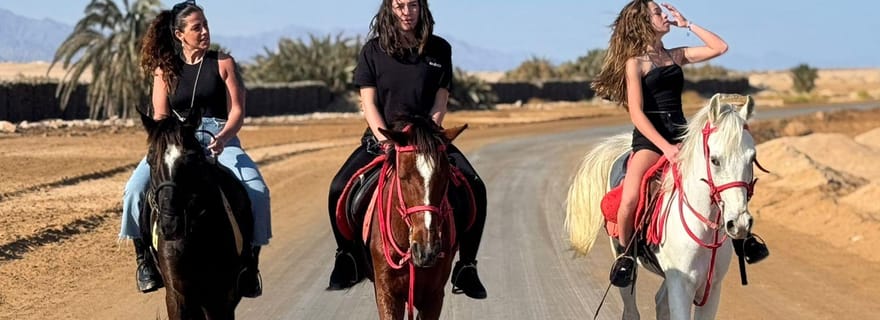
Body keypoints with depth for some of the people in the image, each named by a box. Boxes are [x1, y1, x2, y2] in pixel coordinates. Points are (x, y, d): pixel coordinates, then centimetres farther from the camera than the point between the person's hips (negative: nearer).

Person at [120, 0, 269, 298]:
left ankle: (249, 261, -15)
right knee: (135, 188, -25)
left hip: (219, 139, -1)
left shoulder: (223, 63, 6)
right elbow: (160, 117, 7)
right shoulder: (165, 70, 10)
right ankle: (145, 257, -11)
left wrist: (222, 138, -19)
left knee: (256, 191, -28)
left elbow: (237, 110, 1)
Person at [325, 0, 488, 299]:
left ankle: (466, 267, -9)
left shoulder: (440, 50, 4)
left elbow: (440, 103, 2)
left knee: (475, 188, -22)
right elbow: (369, 103, -1)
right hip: (382, 137, -1)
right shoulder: (373, 51, 2)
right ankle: (348, 259, 0)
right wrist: (385, 139, -15)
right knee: (339, 189, -24)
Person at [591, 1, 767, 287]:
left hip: (681, 134, 5)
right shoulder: (636, 62, 0)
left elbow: (719, 47, 13)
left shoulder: (676, 56, 17)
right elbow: (636, 113, -9)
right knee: (630, 200, -29)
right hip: (649, 139, -5)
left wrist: (687, 24, 10)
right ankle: (626, 254, -4)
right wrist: (665, 147, -20)